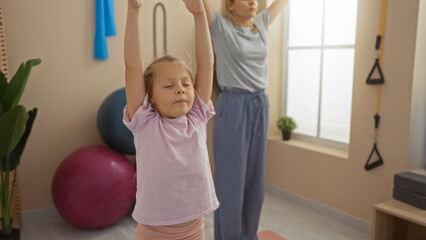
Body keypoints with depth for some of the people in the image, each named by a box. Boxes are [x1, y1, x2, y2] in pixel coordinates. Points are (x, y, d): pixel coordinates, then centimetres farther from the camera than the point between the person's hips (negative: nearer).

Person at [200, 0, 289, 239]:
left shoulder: (261, 24, 10)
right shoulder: (220, 26, -5)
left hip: (260, 106, 7)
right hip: (233, 108, -6)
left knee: (255, 180, 15)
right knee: (231, 181, 2)